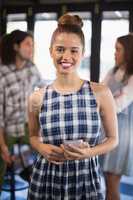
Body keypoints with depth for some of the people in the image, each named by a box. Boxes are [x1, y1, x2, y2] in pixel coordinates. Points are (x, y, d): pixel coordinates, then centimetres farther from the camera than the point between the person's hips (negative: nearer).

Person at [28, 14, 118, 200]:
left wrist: (89, 152, -14)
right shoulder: (37, 98, -5)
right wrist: (42, 148, -9)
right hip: (46, 179, 1)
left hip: (86, 178, 0)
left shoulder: (101, 93, -8)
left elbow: (113, 139, 3)